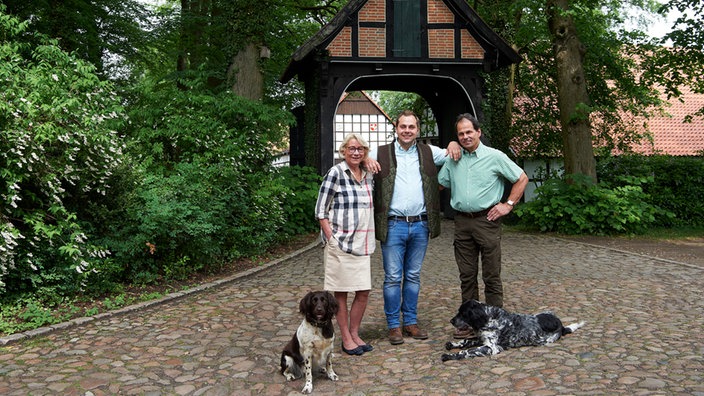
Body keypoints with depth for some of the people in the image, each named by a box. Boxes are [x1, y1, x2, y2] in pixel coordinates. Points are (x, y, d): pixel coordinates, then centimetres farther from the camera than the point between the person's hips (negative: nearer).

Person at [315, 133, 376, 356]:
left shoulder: (367, 175, 11)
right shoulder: (336, 173, -8)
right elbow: (321, 211, -8)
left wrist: (369, 240, 13)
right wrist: (332, 239, -13)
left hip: (362, 244, 6)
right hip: (340, 243, -6)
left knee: (364, 292, 8)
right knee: (341, 292, 4)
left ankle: (354, 334, 24)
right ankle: (345, 338, 16)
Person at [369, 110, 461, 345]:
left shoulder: (428, 152, 11)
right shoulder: (381, 154, 4)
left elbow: (453, 154, 27)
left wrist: (454, 144, 4)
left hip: (420, 225, 3)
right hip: (393, 226, -3)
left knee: (413, 276, 12)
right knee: (393, 277, 0)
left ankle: (411, 322, 22)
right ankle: (394, 325, 11)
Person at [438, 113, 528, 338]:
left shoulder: (495, 157, -2)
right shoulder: (453, 160, 10)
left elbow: (522, 179, 2)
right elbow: (440, 184, 20)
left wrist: (508, 205, -3)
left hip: (487, 220, -4)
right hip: (462, 221, 4)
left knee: (491, 275, 1)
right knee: (466, 275, 10)